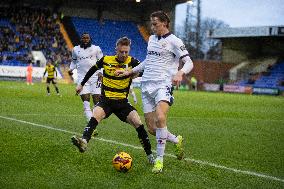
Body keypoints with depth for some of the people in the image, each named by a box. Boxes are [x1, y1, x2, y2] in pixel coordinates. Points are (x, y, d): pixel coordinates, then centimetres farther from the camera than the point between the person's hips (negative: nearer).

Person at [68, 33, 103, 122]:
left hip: (95, 76, -1)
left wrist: (101, 72, -6)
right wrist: (71, 69, 7)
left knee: (97, 98, -5)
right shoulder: (76, 49, 12)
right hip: (82, 77, 1)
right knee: (85, 100, -9)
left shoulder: (96, 49, 5)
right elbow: (74, 61, 25)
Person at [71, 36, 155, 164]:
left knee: (138, 124, -13)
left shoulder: (132, 62, -4)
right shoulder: (106, 60, 0)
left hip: (122, 102, 0)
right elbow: (92, 70, 17)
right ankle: (84, 141, -48)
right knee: (95, 116, -30)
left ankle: (149, 155, 0)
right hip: (106, 100, 0)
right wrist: (81, 84, 22)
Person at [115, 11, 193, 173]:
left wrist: (180, 73, -28)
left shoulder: (173, 41, -2)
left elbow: (189, 63, -8)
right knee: (152, 128, 2)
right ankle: (177, 140, 29)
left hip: (163, 85, -7)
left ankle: (160, 159, -19)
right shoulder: (151, 39, 18)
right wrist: (130, 71, 27)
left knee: (160, 118, -30)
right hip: (147, 85, 7)